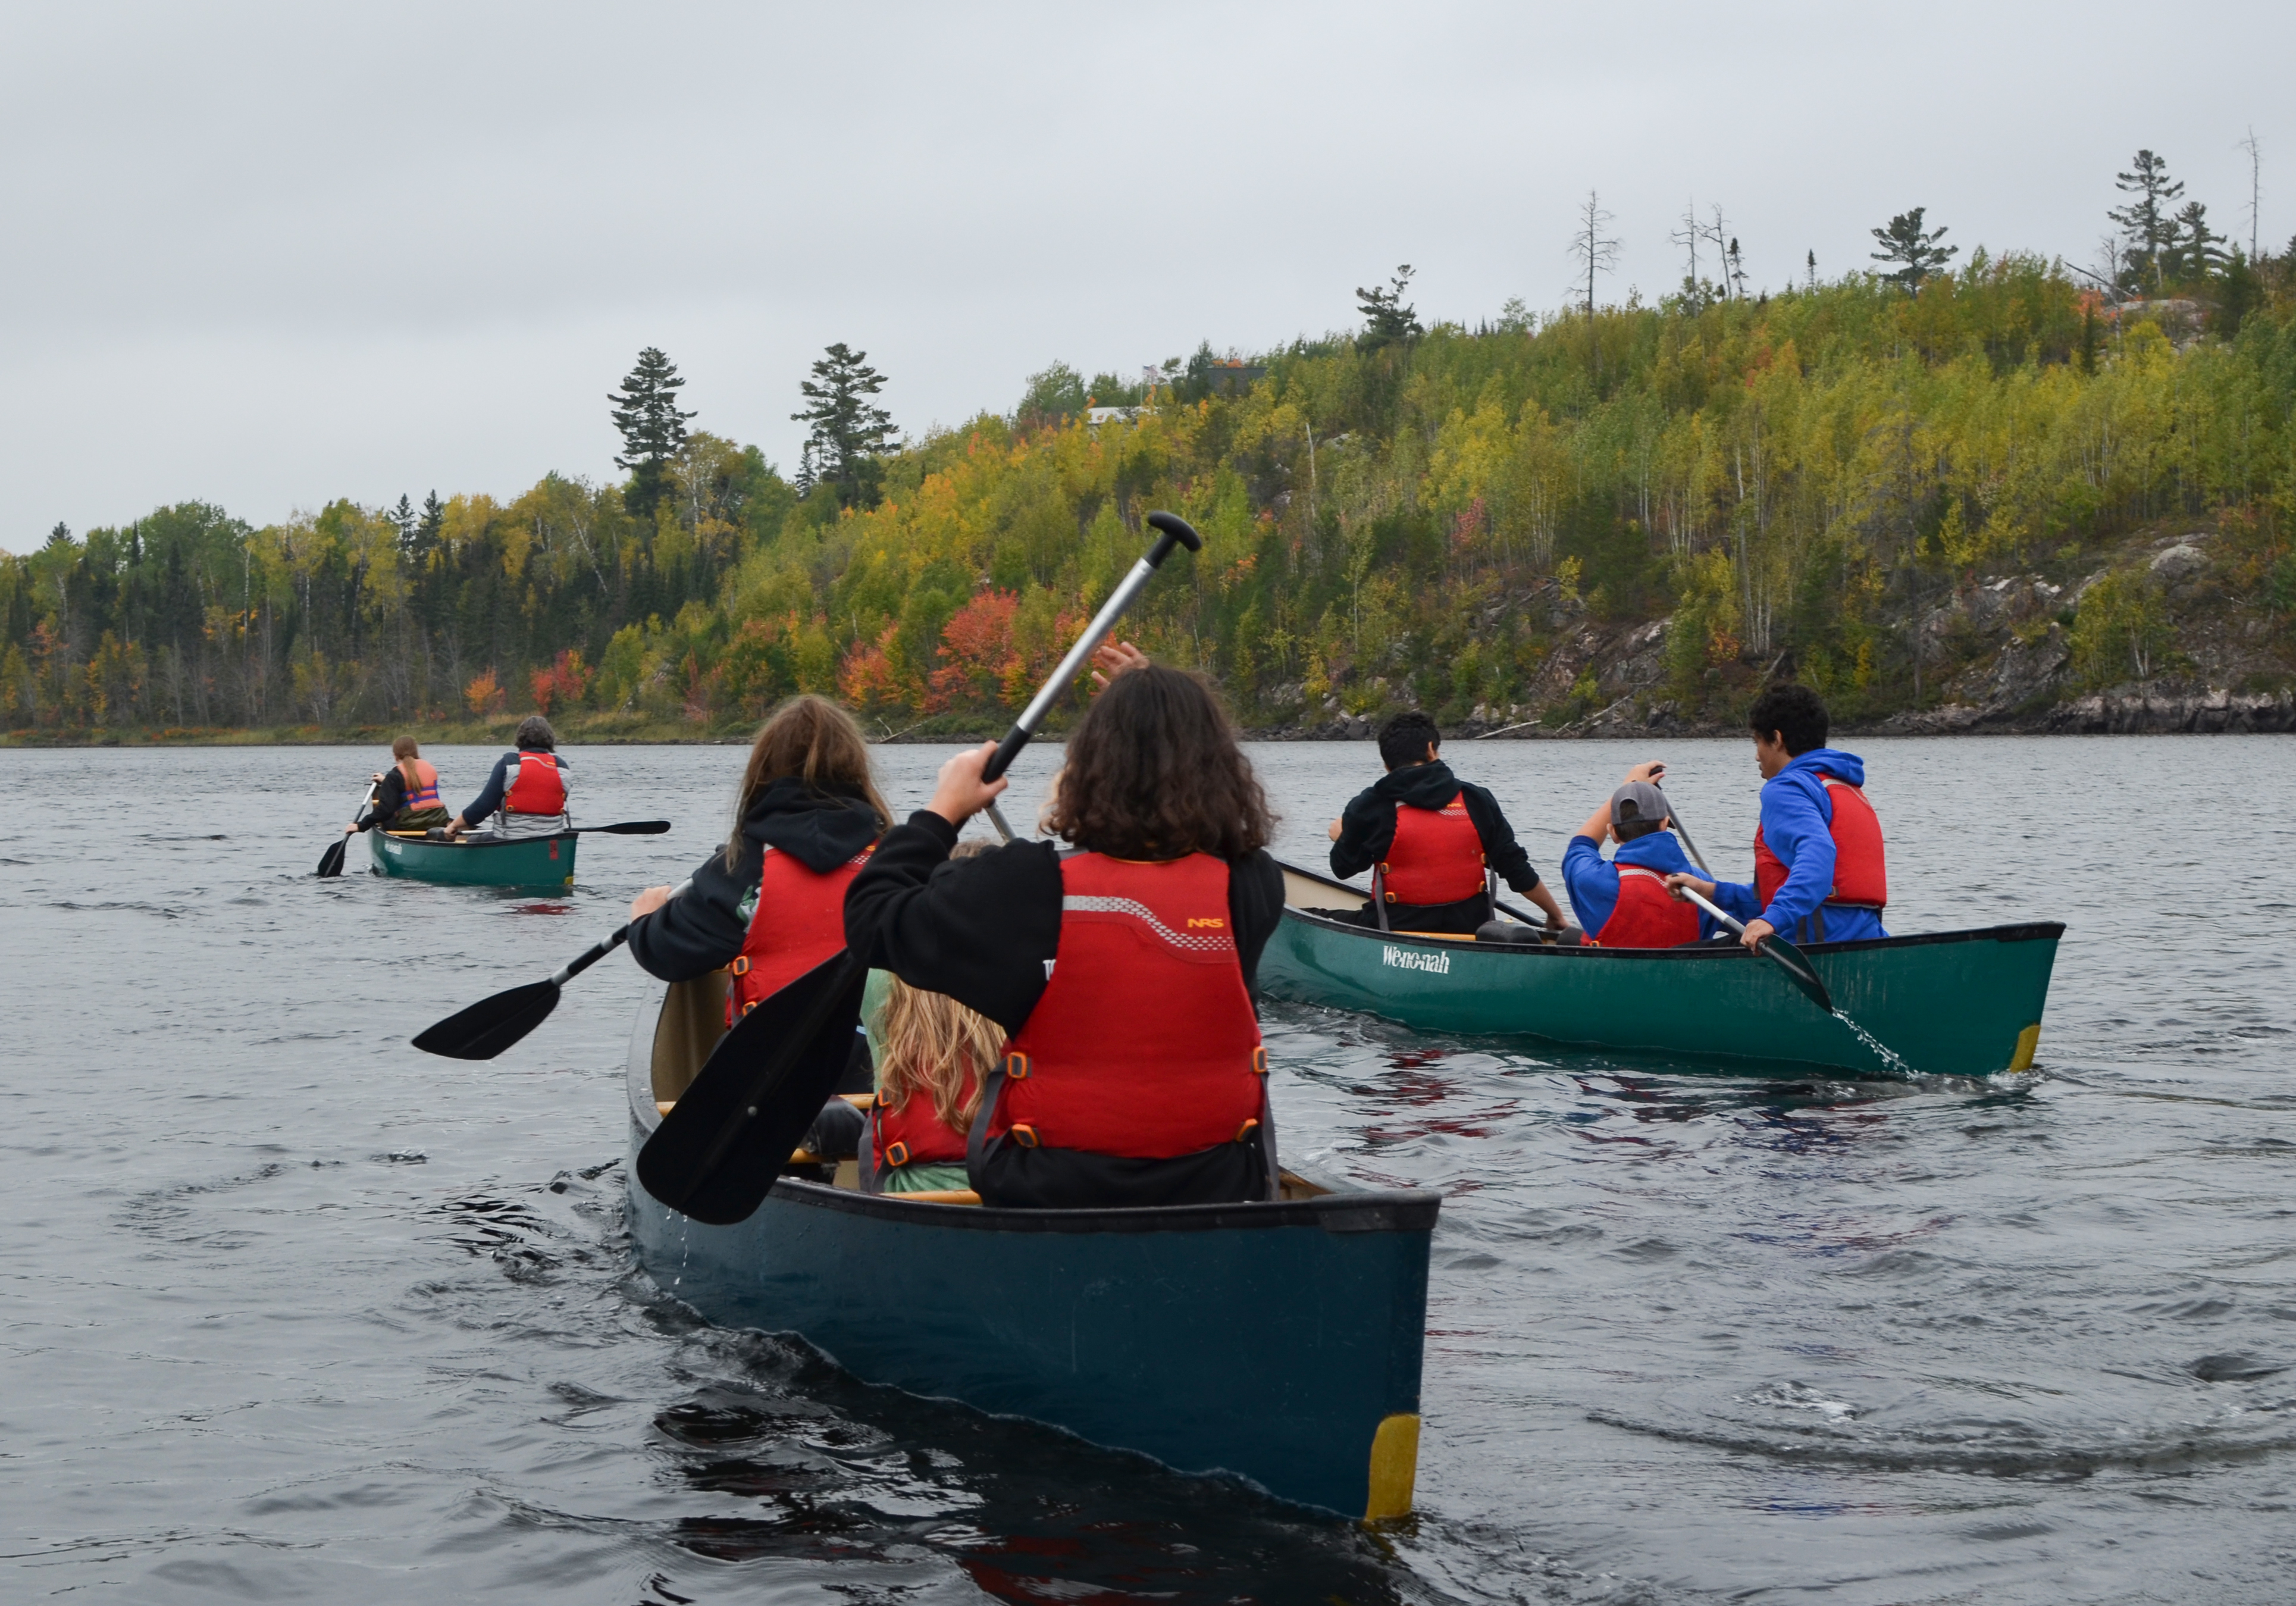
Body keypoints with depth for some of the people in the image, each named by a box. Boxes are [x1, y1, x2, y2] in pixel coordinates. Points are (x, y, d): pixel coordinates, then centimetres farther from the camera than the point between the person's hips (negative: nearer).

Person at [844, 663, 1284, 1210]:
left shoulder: (1031, 889, -16)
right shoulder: (1254, 890, -8)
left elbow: (874, 920, -5)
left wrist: (942, 810, 8)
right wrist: (1182, 718, 25)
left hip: (1051, 1195, -2)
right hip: (1219, 1192, 3)